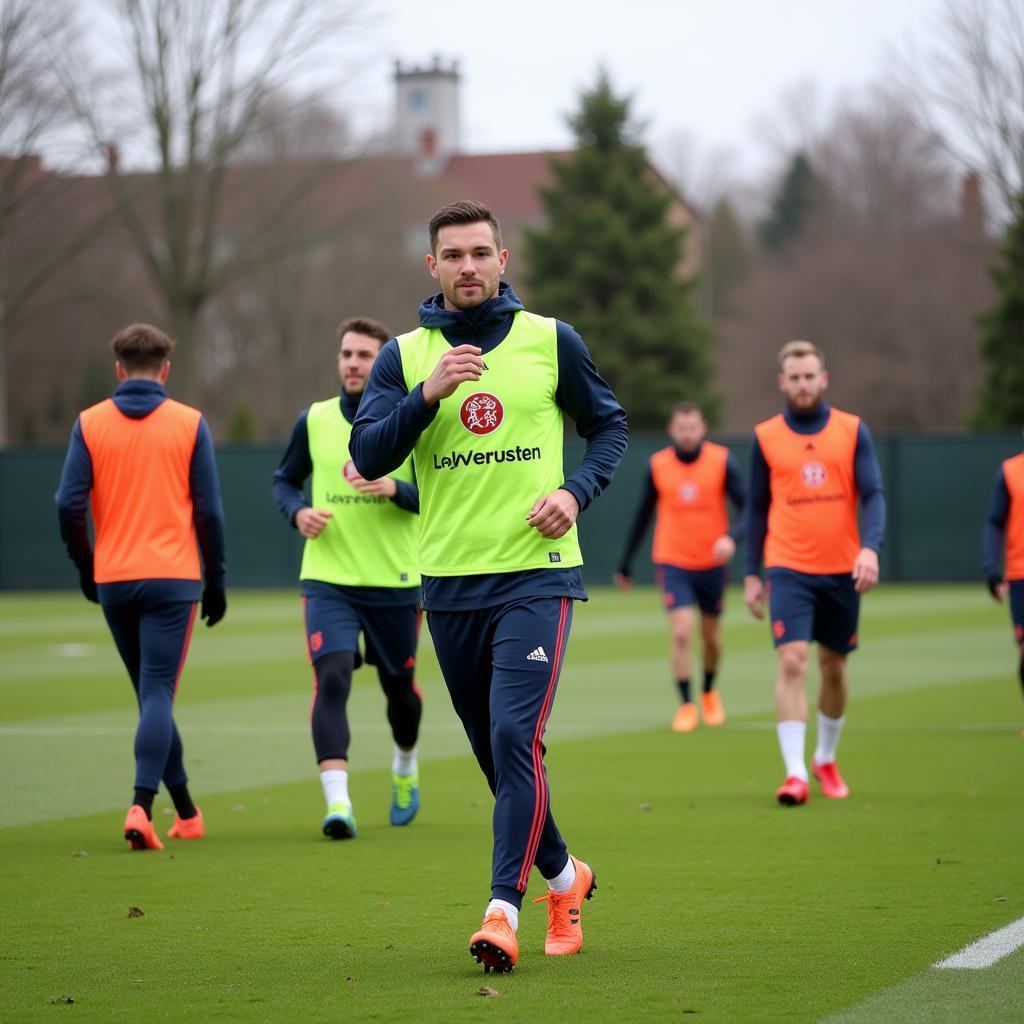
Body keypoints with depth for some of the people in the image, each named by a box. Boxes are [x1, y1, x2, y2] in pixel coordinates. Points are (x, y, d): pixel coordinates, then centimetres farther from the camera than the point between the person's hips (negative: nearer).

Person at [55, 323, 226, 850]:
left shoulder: (89, 423, 2)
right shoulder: (189, 424, -1)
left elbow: (69, 504, -4)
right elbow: (208, 510, -1)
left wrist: (85, 565, 10)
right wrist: (216, 579, 8)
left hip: (113, 580, 2)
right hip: (172, 577, -2)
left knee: (152, 693, 15)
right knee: (158, 694, -4)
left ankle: (187, 812, 22)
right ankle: (142, 805, -22)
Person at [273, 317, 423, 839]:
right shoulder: (313, 421, 2)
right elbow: (285, 480, 14)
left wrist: (395, 489, -22)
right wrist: (298, 512, -8)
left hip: (395, 582, 0)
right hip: (328, 580, 0)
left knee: (400, 686, 15)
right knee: (332, 678, -19)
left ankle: (405, 768, 46)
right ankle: (337, 801, -25)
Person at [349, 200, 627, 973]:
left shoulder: (551, 341, 2)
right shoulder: (404, 356, 4)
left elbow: (609, 425, 11)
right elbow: (369, 455, -6)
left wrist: (576, 491, -7)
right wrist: (426, 394, -21)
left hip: (537, 573, -3)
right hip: (450, 582, 3)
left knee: (515, 739, -17)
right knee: (498, 756, 11)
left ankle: (504, 910, -18)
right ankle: (563, 877, 32)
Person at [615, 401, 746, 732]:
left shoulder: (722, 461, -7)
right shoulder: (657, 466, -3)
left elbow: (746, 508, -9)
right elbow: (642, 516, 8)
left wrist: (731, 536, -30)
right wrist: (625, 565, 11)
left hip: (712, 563, 1)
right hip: (673, 563, -1)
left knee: (710, 636, 13)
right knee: (681, 632, -16)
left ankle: (709, 693, 39)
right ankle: (686, 705, -4)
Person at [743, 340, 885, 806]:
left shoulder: (852, 431, 2)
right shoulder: (765, 437, 3)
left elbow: (873, 494, -3)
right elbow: (756, 507, 9)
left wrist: (870, 548, -20)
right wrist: (751, 574, 7)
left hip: (842, 571, 2)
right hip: (789, 570, -2)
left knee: (834, 666, 12)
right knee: (792, 662, -16)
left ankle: (825, 759, 32)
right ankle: (795, 773, -18)